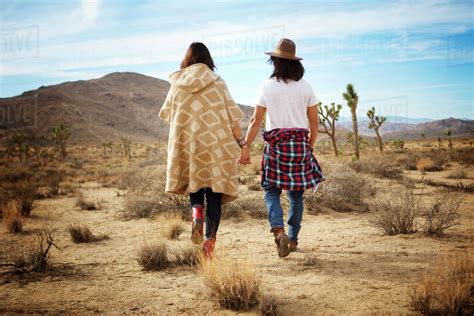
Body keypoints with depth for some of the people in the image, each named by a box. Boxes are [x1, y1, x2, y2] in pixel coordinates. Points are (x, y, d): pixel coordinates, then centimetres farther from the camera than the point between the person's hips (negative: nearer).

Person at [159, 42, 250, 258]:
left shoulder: (177, 85, 4)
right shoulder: (216, 82, -1)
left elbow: (167, 114, 12)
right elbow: (232, 115, -4)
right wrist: (242, 143, 2)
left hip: (187, 145, 1)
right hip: (216, 145, -1)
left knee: (194, 185, 19)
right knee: (214, 194, 6)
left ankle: (196, 212, -11)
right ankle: (210, 238, -2)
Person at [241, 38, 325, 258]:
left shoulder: (267, 87, -2)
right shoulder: (305, 87, 4)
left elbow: (256, 121, -5)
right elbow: (314, 123, 6)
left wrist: (245, 148, 0)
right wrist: (309, 147, 17)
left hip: (275, 143, -2)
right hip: (300, 142, 2)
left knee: (271, 191, 5)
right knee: (296, 194, 11)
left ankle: (279, 231, -17)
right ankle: (293, 239, 17)